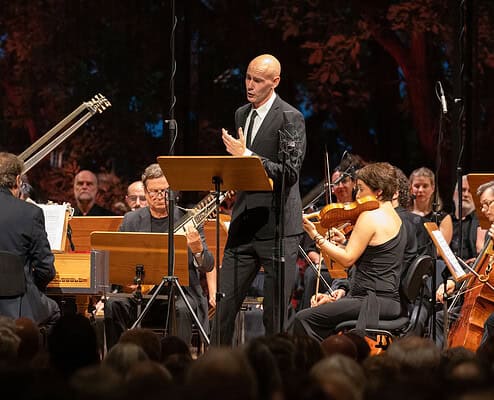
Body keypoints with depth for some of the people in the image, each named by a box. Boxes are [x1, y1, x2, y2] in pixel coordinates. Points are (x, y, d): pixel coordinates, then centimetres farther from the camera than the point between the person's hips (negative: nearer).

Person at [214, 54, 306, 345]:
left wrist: (246, 155, -20)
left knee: (276, 314, -1)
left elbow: (290, 171, -17)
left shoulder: (290, 118, -8)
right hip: (243, 223, 7)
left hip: (277, 225, -6)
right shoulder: (242, 114, 15)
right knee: (225, 304, 4)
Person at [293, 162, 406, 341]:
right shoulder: (394, 217, 17)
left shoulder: (370, 216, -13)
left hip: (373, 302, -11)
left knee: (303, 319, -12)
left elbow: (348, 259, -15)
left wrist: (315, 235, -11)